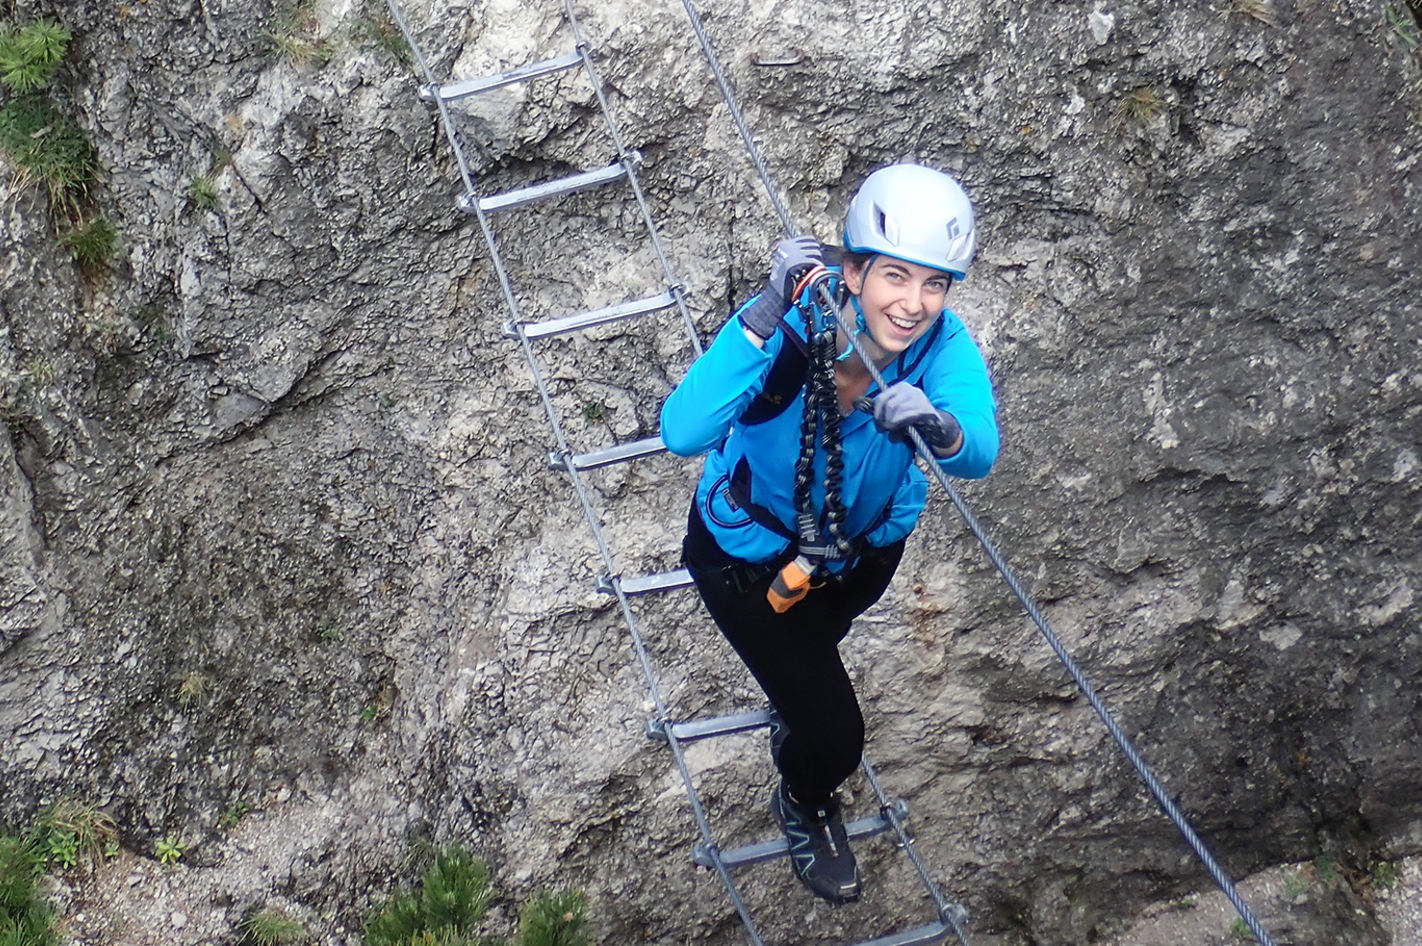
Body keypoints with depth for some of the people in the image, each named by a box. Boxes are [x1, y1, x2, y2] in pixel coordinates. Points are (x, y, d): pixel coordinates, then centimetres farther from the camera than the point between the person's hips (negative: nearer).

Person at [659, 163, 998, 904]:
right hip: (749, 555, -3)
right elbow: (682, 433, -51)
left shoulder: (943, 346, -30)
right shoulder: (794, 325, -38)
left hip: (866, 545, 4)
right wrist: (766, 315, -59)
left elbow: (979, 454, -47)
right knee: (835, 738, 1)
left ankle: (792, 699, 73)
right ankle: (804, 806, 39)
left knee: (809, 650, 34)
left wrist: (938, 426, -69)